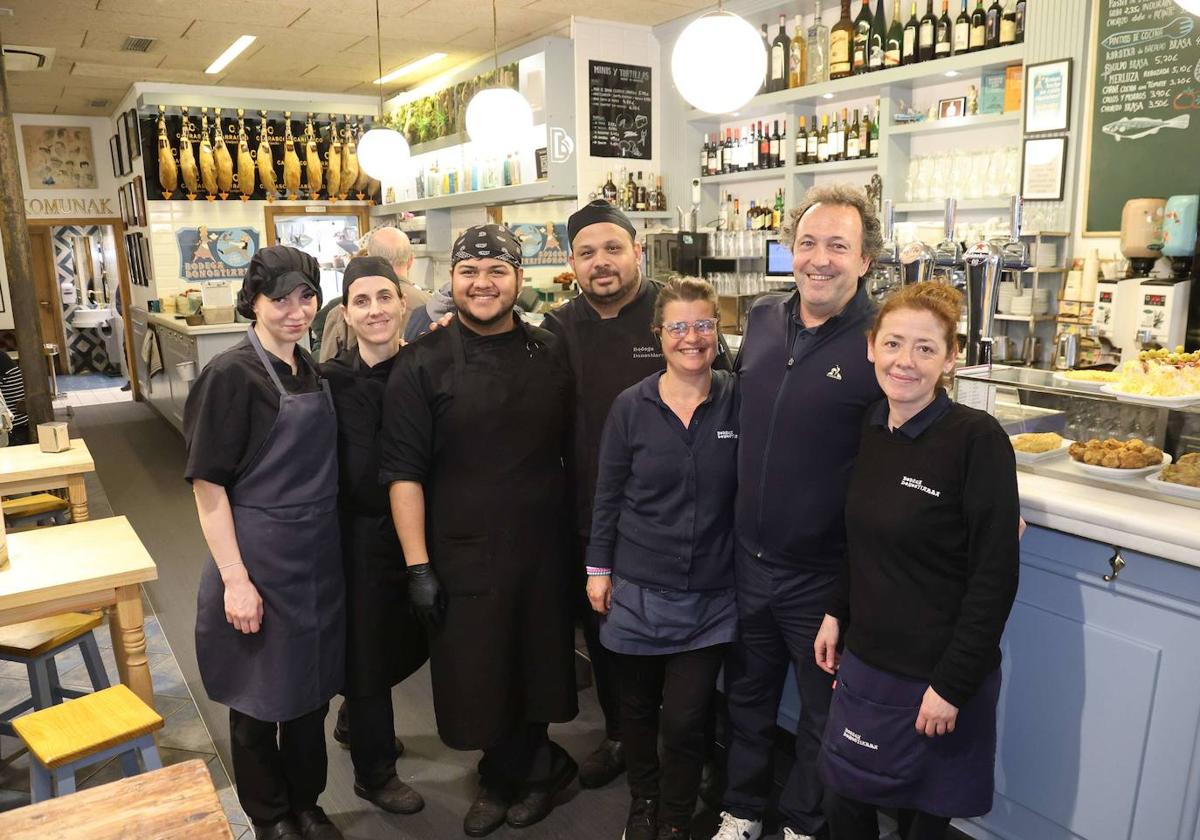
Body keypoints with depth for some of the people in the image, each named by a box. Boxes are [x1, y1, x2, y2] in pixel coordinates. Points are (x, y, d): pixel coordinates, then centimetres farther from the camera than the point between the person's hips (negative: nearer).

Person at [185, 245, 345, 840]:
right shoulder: (231, 374, -15)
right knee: (260, 696, 11)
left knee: (311, 685, 19)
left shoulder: (308, 369, 6)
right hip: (261, 557, -6)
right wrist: (235, 578, -18)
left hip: (319, 553, 7)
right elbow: (208, 483, -15)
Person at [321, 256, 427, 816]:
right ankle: (374, 773, 34)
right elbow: (361, 476, -19)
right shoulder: (333, 381, -14)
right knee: (367, 649, 11)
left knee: (416, 638, 19)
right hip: (363, 534, -4)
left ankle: (357, 716, 50)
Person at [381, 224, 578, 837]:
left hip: (543, 551, 3)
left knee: (534, 669, 14)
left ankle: (504, 777, 41)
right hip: (462, 557, -2)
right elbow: (404, 472, -7)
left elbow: (573, 449, 12)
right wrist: (418, 565, -11)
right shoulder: (422, 365, -6)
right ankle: (540, 766, 37)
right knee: (476, 682, 8)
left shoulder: (550, 356, 3)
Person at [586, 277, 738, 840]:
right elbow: (607, 493, 1)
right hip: (637, 586, 1)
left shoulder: (738, 401, -5)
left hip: (709, 593, -1)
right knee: (637, 708, 16)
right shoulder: (632, 406, -5)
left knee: (686, 720, 3)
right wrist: (598, 567, 1)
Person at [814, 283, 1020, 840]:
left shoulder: (977, 439, -18)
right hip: (865, 658, 6)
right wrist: (836, 612, 9)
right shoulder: (870, 429, 0)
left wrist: (953, 685, -16)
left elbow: (995, 575, -17)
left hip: (937, 672, -5)